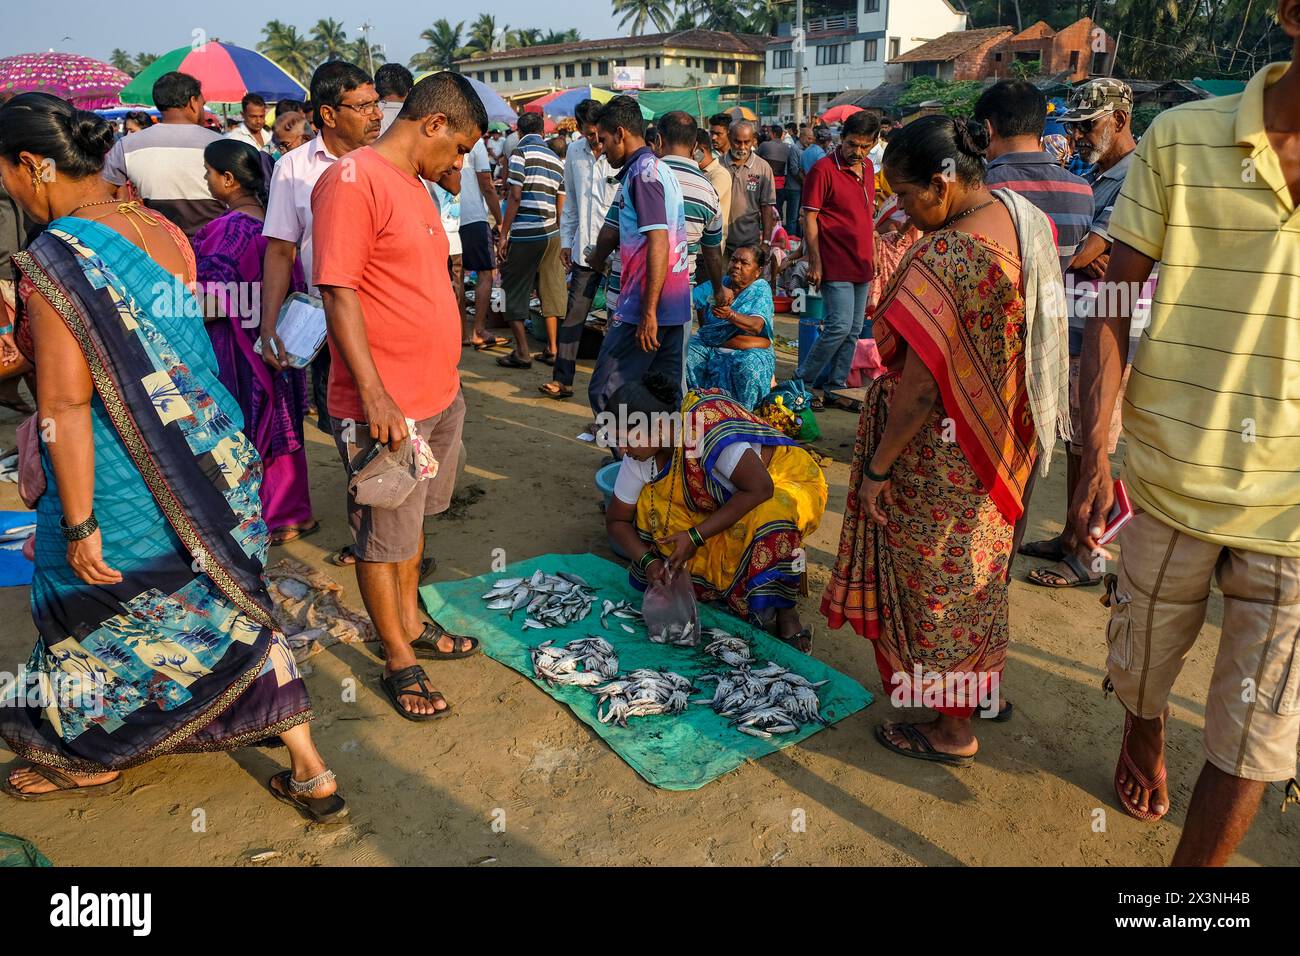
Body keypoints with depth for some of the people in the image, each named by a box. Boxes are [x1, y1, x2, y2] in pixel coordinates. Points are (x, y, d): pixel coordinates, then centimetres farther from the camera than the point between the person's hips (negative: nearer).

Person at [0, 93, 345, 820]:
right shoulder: (166, 232, 3)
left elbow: (67, 404, -19)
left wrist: (79, 524, -15)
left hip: (130, 484, -6)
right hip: (217, 458, 6)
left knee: (96, 616, 19)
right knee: (236, 612, 16)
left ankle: (91, 759, 46)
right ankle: (313, 775, 21)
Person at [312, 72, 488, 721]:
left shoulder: (416, 185, 15)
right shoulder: (353, 180, -14)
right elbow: (339, 295, -20)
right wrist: (375, 396, -24)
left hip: (439, 396, 9)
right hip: (385, 408, -9)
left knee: (412, 518, 21)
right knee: (382, 539, 6)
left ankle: (410, 623, 38)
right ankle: (399, 661, 21)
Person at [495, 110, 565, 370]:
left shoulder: (521, 152, -5)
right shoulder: (556, 159, 15)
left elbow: (514, 196, -12)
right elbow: (560, 205, 16)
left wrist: (503, 235, -9)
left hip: (525, 234, -6)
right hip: (551, 233, 6)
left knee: (515, 290, 3)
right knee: (550, 290, 10)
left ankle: (522, 352, 2)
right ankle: (552, 349, 14)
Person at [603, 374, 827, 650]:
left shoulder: (705, 424, -34)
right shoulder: (640, 455, -15)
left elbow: (760, 488, -35)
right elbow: (616, 519, -4)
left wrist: (696, 536, -32)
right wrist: (647, 559, -22)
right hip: (718, 509, 6)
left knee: (772, 515, -39)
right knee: (651, 501, -16)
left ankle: (786, 611, -14)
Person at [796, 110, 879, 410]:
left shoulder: (867, 168, 13)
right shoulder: (824, 169, -10)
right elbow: (809, 217, -11)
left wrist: (872, 256, 19)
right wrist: (815, 261, -16)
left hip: (862, 265, 8)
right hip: (836, 263, -8)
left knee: (854, 330, 9)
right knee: (840, 326, -13)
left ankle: (834, 387, 19)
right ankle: (803, 380, 2)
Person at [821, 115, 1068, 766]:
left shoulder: (946, 256, -27)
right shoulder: (1028, 221, 2)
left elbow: (919, 386, -28)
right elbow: (1040, 338, 11)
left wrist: (878, 466, -17)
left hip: (943, 458, -9)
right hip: (1006, 442, 9)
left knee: (936, 580, 8)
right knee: (980, 569, 24)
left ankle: (952, 731, 26)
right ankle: (984, 685, 44)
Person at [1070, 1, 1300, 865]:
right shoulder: (1182, 139, -6)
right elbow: (1114, 304, -3)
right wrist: (1095, 460, -10)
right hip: (1166, 480, 0)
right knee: (1141, 664, 22)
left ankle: (1194, 866, 28)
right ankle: (1145, 742, 55)